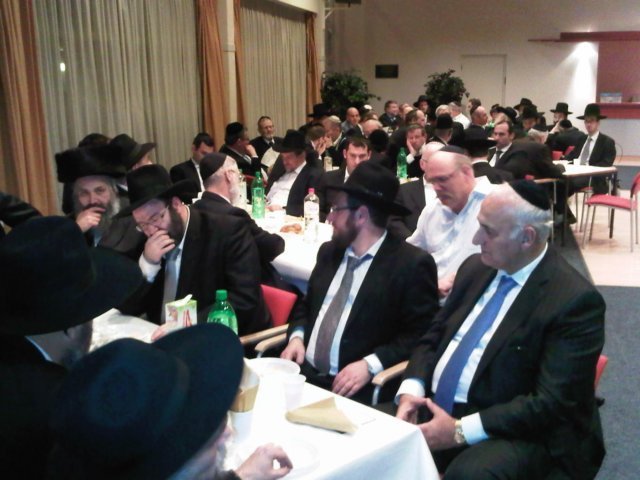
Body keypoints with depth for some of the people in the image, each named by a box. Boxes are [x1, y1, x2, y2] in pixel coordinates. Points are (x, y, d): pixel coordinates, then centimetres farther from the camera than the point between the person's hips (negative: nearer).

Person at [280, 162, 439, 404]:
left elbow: (421, 335, -9)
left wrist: (370, 365, -18)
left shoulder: (412, 264, -7)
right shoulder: (329, 251, 13)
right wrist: (297, 337, 3)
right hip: (303, 373, 5)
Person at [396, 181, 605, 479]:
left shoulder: (575, 299, -13)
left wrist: (461, 430, -21)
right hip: (431, 411, 6)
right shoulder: (476, 268, 7)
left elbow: (552, 402, -18)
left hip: (513, 432, -5)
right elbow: (433, 336, 12)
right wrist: (411, 390, -7)